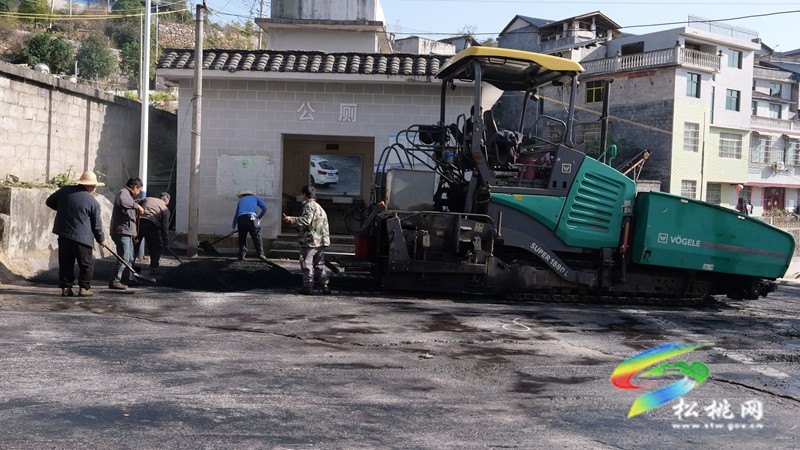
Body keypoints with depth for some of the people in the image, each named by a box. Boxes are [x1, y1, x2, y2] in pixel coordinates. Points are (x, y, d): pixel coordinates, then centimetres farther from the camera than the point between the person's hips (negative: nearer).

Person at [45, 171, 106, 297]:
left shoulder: (64, 191, 2)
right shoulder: (93, 202, -8)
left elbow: (49, 202, 17)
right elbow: (96, 224, 0)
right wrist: (101, 239, 15)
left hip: (63, 234, 5)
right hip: (82, 237, -4)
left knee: (65, 263, 13)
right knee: (86, 264, 8)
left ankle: (66, 287, 13)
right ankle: (84, 288, 7)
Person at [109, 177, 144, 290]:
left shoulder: (128, 194, 23)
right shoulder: (123, 192, -10)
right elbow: (122, 201, -37)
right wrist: (137, 205, -30)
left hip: (127, 232, 11)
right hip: (122, 231, -11)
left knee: (130, 257, 20)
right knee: (124, 257, -12)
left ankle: (130, 279, 31)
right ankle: (115, 281, -9)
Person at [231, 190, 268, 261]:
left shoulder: (240, 200, 35)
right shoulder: (255, 197, 29)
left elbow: (236, 215, 38)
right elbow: (264, 208, 16)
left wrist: (234, 227, 44)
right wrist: (259, 218, 27)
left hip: (241, 218, 2)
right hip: (251, 217, -2)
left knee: (242, 238, 14)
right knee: (257, 237, 0)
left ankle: (242, 254, 7)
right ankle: (260, 254, -11)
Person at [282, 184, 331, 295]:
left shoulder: (309, 206, -9)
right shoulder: (318, 207, 21)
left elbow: (306, 220, -21)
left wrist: (291, 220, -18)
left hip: (309, 241, -9)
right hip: (320, 241, 9)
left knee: (307, 263, -3)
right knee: (320, 264, 12)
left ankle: (308, 286, -4)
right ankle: (325, 284, 9)